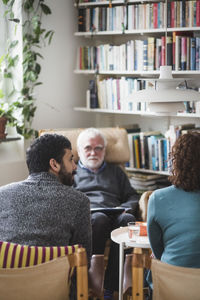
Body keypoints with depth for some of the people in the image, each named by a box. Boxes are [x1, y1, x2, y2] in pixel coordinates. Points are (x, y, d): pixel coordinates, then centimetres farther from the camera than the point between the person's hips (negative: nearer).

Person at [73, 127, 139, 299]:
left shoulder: (116, 171, 34)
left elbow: (133, 197, 26)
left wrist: (124, 208, 3)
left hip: (114, 215, 2)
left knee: (127, 219, -36)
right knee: (99, 219, -39)